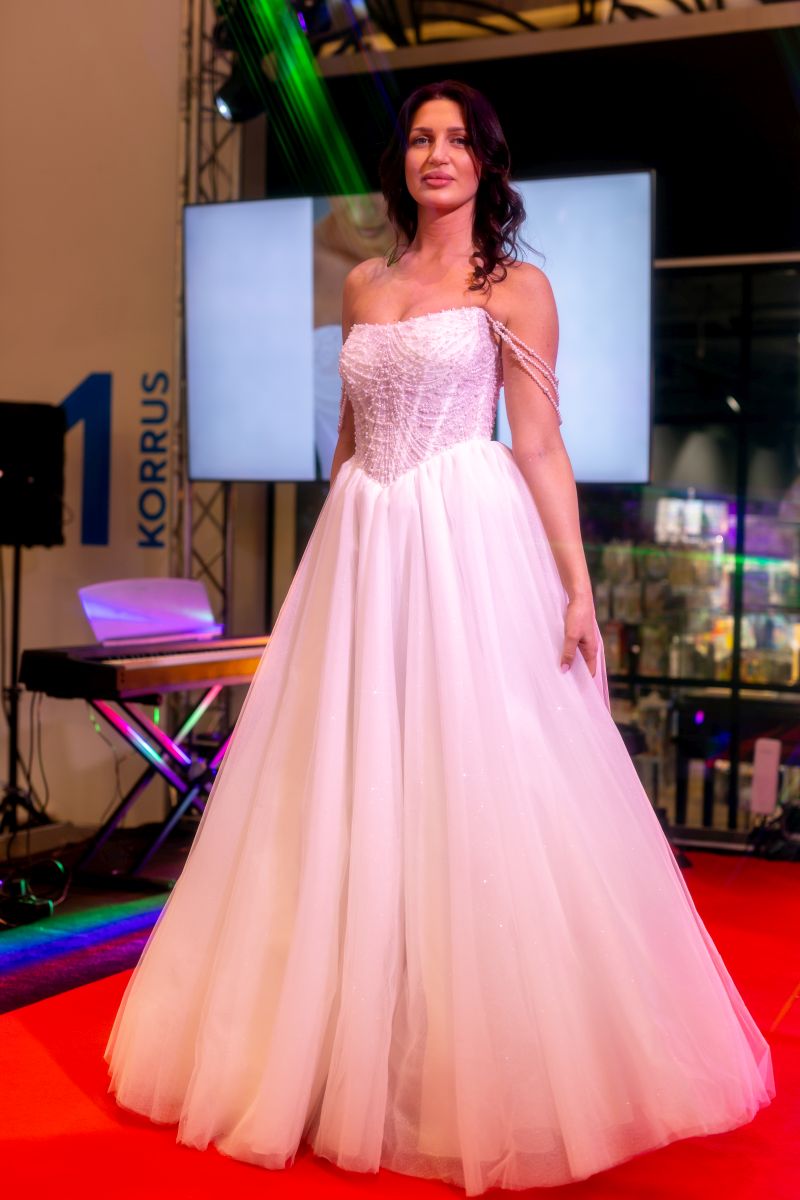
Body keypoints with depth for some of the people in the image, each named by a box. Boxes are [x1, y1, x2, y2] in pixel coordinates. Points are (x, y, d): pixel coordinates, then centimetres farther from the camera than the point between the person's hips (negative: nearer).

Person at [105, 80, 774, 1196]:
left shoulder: (517, 287, 4)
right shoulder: (364, 284, 16)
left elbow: (542, 445, -2)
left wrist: (578, 586, -10)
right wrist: (335, 552, 16)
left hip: (470, 549, -4)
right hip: (364, 554, 5)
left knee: (482, 793, -5)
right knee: (354, 800, 5)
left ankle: (493, 1069, 9)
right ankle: (352, 1053, 20)